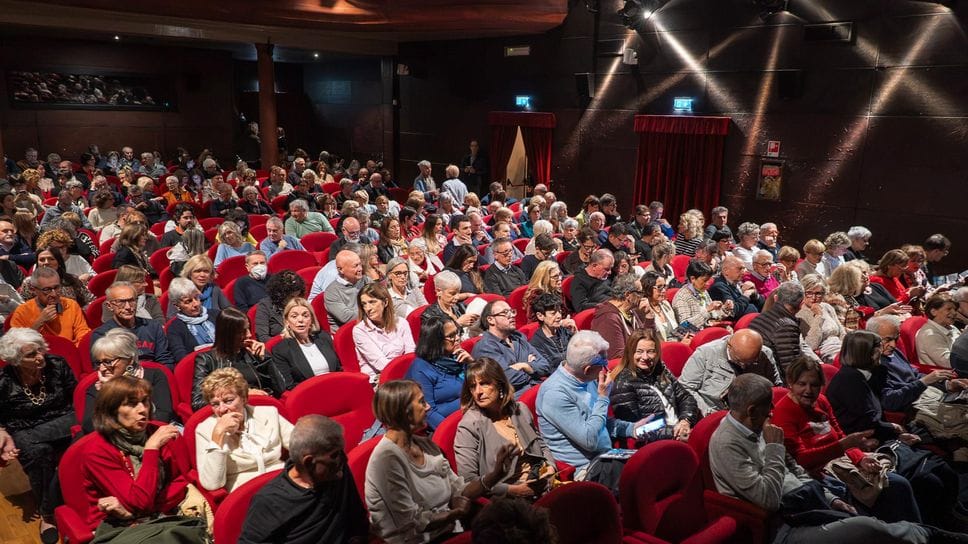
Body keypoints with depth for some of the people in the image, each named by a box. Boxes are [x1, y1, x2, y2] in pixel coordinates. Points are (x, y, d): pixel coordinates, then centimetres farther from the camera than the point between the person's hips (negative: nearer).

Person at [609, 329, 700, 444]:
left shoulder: (661, 371, 13)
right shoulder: (623, 384, -7)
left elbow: (686, 397, 14)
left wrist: (685, 420, -6)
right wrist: (672, 433, -15)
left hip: (682, 433, 7)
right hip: (656, 444, -7)